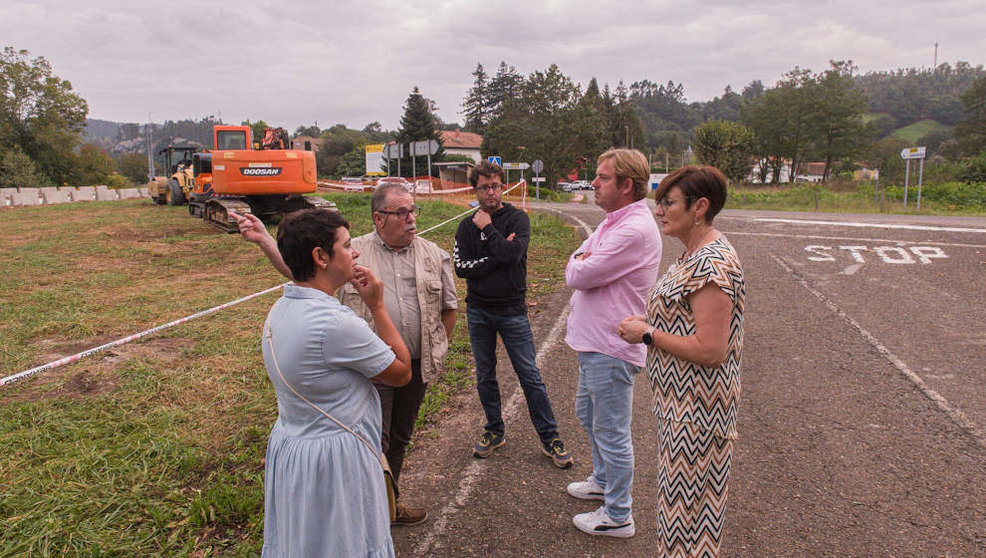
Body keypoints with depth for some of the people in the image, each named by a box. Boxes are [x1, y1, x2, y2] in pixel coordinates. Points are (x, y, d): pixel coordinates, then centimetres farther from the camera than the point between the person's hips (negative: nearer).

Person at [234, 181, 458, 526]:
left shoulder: (434, 256, 4)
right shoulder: (352, 252, -2)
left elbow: (449, 307, 11)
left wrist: (438, 351, 8)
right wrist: (264, 240, -11)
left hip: (415, 367, 4)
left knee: (399, 438, 19)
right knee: (375, 442, -1)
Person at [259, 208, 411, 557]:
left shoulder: (278, 311, 0)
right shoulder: (335, 323, -28)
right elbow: (402, 373, -15)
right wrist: (377, 306, -10)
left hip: (287, 446, 9)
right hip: (334, 457, -9)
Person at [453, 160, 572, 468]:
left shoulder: (517, 218, -3)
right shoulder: (467, 225, 5)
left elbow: (512, 253, -21)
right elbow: (462, 267, -7)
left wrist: (488, 228, -11)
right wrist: (498, 256, -14)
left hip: (512, 310, -3)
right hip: (478, 310, 3)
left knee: (530, 377, 1)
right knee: (485, 377, 14)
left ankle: (549, 438, 13)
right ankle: (494, 431, 31)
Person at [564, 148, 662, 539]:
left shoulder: (634, 230, -24)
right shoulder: (612, 222, 11)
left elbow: (577, 275, -22)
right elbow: (575, 270, 13)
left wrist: (578, 263, -2)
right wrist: (584, 263, -7)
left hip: (611, 349, -10)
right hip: (593, 342, 10)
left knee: (611, 433, 4)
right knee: (588, 416, 26)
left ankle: (618, 516, 22)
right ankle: (603, 480, 48)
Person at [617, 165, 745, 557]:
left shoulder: (712, 264, -24)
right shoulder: (696, 254, 9)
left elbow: (710, 350, -28)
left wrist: (647, 334, -19)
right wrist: (649, 322, 6)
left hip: (696, 405, -10)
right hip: (682, 400, 10)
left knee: (688, 500, 6)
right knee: (680, 494, 23)